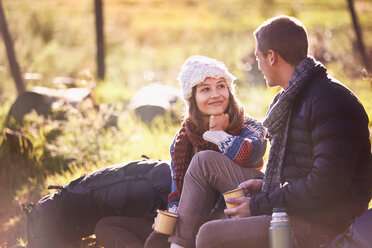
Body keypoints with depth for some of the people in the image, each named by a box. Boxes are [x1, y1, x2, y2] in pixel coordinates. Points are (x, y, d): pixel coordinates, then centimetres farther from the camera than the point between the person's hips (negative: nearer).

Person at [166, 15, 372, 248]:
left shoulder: (332, 102, -20)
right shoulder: (295, 95, 13)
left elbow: (325, 184, -26)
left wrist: (259, 206, -18)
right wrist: (266, 185, 6)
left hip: (321, 228, -10)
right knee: (204, 163, 12)